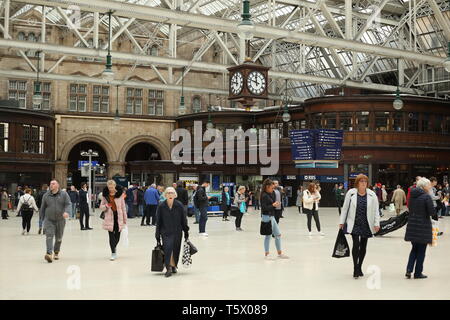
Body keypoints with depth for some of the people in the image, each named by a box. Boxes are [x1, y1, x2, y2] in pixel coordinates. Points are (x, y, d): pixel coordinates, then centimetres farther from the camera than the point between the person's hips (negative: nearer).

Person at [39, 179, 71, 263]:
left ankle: (56, 253, 32)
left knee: (59, 238, 11)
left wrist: (66, 212, -27)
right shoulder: (46, 196, 5)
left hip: (60, 220, 0)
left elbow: (68, 204, -7)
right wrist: (42, 219, 16)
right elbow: (42, 208, 14)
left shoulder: (64, 194, 1)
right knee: (49, 236, -17)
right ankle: (49, 254, -27)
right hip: (49, 220, 0)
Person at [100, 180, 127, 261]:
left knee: (117, 236, 6)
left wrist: (125, 219, 3)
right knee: (111, 235, -5)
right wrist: (106, 206, -15)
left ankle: (114, 246, 35)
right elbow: (101, 207, 8)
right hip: (109, 217, 0)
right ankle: (113, 253, 1)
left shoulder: (120, 194, 1)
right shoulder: (105, 195, 3)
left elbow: (123, 207, 4)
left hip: (118, 217, 0)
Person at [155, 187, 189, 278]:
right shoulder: (161, 206, -5)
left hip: (177, 232, 1)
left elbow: (184, 219, 3)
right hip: (166, 232, -1)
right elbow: (158, 222, 1)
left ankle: (174, 266, 31)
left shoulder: (179, 205, -5)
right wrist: (157, 236, 1)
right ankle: (168, 268, -13)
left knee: (176, 250, 8)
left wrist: (186, 232, 6)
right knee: (167, 248, -18)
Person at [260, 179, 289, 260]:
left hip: (272, 216, 9)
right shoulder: (264, 196, -16)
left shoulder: (271, 194, 10)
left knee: (278, 234, 13)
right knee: (268, 235, 0)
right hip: (267, 217, -9)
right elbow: (264, 207, -20)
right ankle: (267, 254, 12)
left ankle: (280, 253, 22)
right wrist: (273, 205, -17)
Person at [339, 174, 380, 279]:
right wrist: (342, 222, 3)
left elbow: (376, 210, 2)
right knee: (356, 244, -13)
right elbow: (345, 208, 3)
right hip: (354, 224, -2)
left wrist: (376, 223, -4)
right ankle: (355, 268, -6)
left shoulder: (372, 195, 0)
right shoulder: (351, 193, -3)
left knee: (363, 246, 10)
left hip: (366, 225, 2)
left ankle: (359, 267, 24)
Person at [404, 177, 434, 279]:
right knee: (421, 250, 7)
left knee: (414, 249, 18)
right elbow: (432, 212, -16)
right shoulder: (426, 197, -14)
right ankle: (418, 273, 12)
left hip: (412, 225, 6)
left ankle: (409, 269, 5)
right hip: (423, 227, -6)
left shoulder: (412, 195, 6)